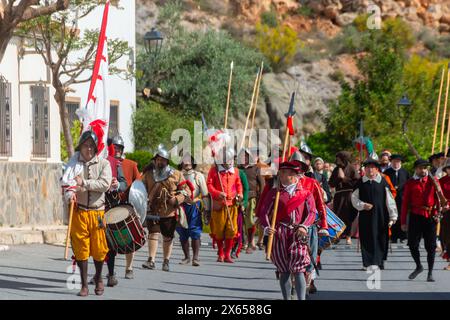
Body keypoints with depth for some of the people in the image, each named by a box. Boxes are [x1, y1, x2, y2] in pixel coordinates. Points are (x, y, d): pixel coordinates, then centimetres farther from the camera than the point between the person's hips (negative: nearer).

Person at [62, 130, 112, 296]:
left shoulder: (103, 164, 4)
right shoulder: (74, 163, 5)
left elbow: (105, 184, -11)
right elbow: (67, 182, -8)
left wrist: (84, 183, -15)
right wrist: (70, 193, -28)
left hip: (97, 211, 0)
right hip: (79, 211, 0)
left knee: (99, 248, 3)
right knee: (81, 248, 1)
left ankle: (98, 278, 28)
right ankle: (84, 285, 10)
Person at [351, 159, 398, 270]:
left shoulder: (383, 182, -1)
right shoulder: (361, 183, 4)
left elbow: (389, 199, 0)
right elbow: (354, 197, 10)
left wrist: (393, 216, -2)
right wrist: (362, 205, -9)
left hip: (380, 216, -1)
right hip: (365, 216, 1)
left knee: (380, 239, 1)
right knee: (367, 239, 2)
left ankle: (379, 262, 11)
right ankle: (368, 263, 9)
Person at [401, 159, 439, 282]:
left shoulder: (433, 181, 5)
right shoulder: (410, 183, 3)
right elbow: (405, 202, 3)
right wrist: (403, 222, 0)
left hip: (430, 216, 0)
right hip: (415, 216, 0)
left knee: (431, 246, 1)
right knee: (412, 244, -2)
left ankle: (430, 273, 11)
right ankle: (418, 267, 24)